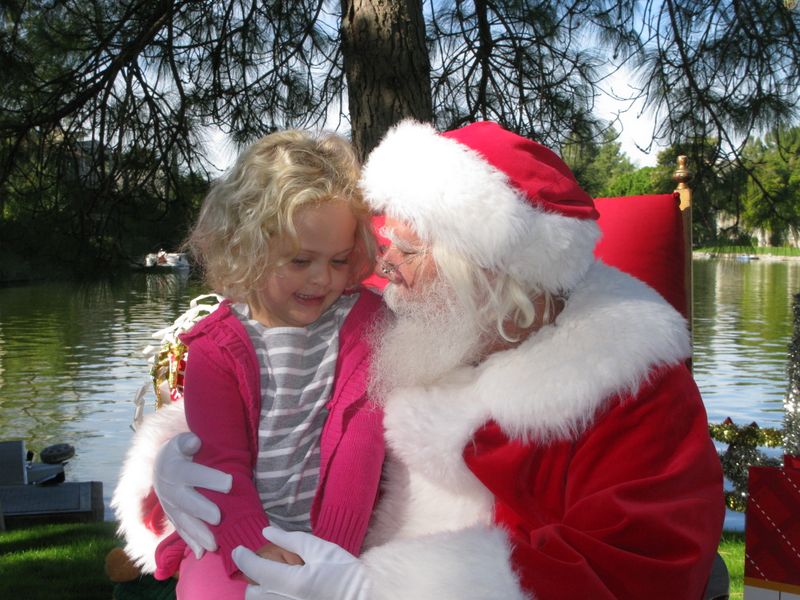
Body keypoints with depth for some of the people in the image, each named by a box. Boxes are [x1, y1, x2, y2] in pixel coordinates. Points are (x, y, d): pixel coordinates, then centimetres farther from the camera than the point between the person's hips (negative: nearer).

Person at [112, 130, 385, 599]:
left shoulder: (364, 318, 0)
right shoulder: (217, 346, -1)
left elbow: (363, 436, -8)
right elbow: (221, 462, -4)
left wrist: (335, 547, -16)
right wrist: (254, 548, -21)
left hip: (335, 533, 1)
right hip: (238, 533, 0)